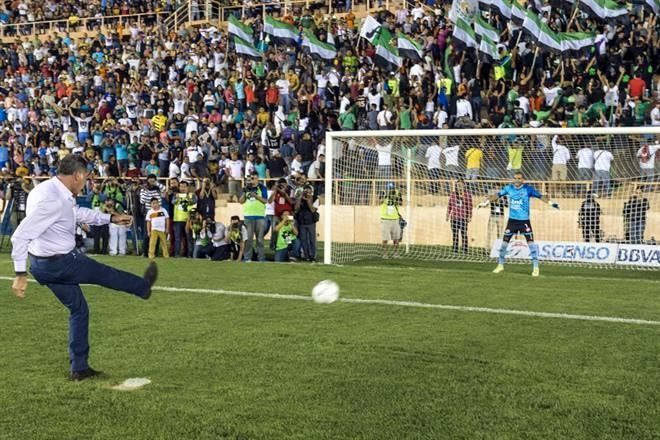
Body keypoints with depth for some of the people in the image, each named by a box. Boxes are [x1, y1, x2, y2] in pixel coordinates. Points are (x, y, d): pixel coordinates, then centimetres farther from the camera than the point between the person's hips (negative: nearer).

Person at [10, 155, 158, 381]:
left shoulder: (52, 190, 3)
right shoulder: (53, 201, -29)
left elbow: (78, 213, 21)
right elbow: (21, 236, -31)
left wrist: (111, 218, 24)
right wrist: (20, 274, -28)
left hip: (43, 264, 10)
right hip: (59, 263, -10)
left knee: (78, 310, 19)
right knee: (105, 274, 16)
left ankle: (79, 368, 25)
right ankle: (143, 286, 45)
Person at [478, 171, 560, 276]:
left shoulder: (528, 189, -9)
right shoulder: (508, 188, 0)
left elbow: (540, 196, -14)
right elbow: (497, 195, 8)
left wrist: (551, 202, -26)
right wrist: (485, 202, 6)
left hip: (524, 220, -3)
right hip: (512, 220, 3)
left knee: (531, 242, -10)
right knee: (504, 241, 8)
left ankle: (535, 267, -2)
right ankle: (500, 265, 24)